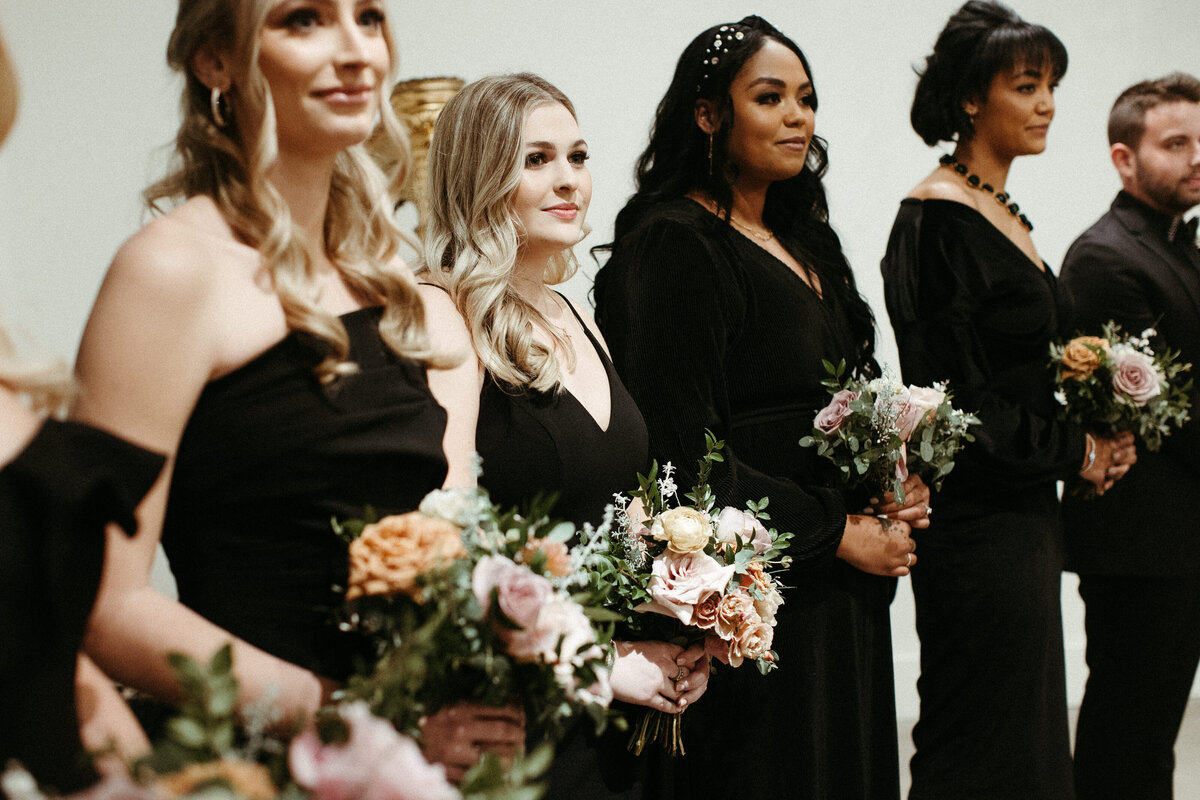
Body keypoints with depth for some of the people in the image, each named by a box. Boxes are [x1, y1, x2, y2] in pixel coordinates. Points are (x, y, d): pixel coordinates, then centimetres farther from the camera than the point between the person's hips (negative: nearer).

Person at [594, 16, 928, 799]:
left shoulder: (802, 242, 14)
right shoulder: (674, 242, -13)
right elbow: (684, 454, -19)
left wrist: (895, 488, 2)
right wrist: (838, 533, -14)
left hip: (846, 594, 9)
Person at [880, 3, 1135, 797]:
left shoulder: (1003, 212, 13)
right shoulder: (938, 217, -15)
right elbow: (953, 396, -20)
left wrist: (1089, 442, 5)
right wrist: (1073, 453, -9)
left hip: (1025, 514, 10)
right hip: (979, 519, -10)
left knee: (1027, 726, 15)